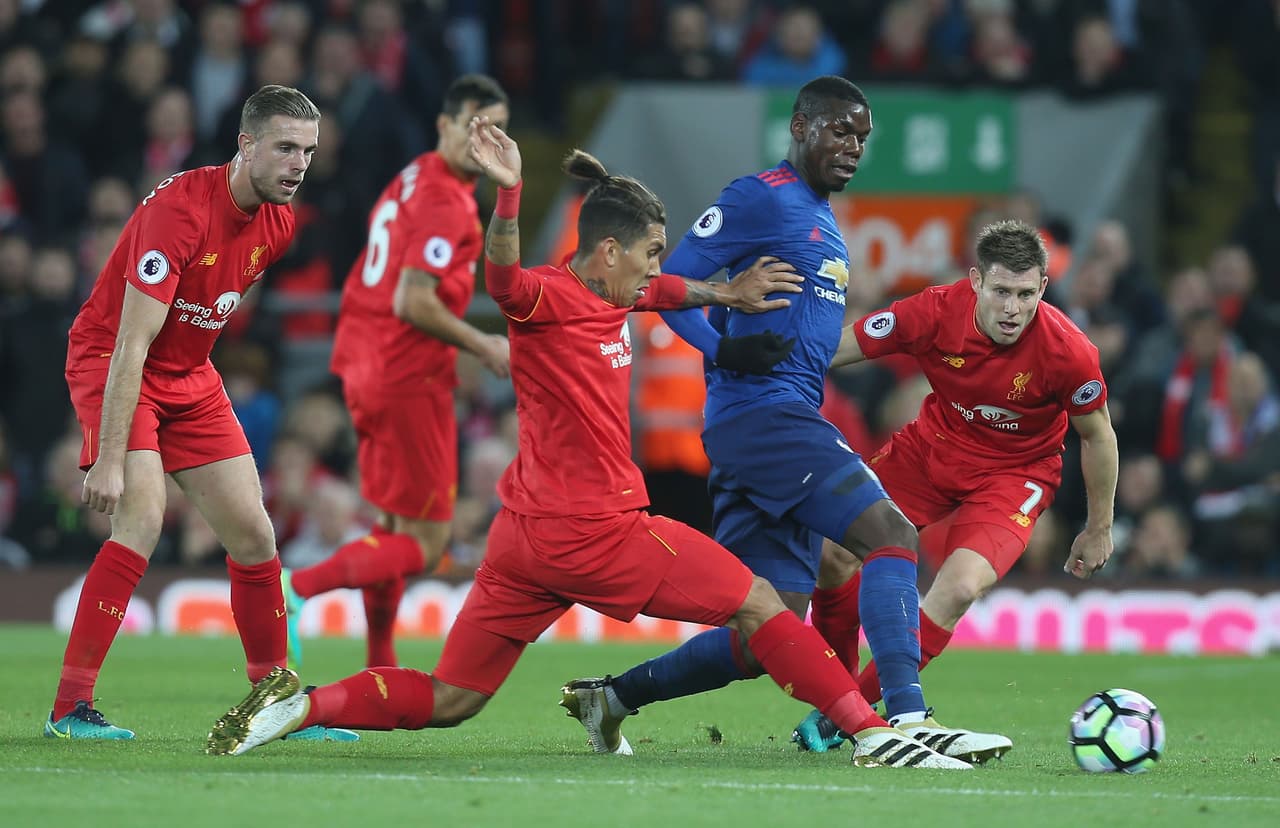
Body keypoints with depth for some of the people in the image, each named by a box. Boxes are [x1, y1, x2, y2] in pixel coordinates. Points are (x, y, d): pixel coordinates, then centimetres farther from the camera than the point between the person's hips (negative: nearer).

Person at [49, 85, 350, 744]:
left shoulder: (278, 221, -3)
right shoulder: (179, 210, -27)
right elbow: (131, 344, -30)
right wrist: (109, 458, -32)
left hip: (189, 376, 8)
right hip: (109, 362, -8)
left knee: (253, 536, 4)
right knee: (142, 519, -25)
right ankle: (70, 707, -22)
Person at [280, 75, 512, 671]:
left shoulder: (413, 177, 13)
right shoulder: (444, 202, -16)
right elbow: (413, 304, -23)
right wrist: (484, 348, -11)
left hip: (365, 368, 10)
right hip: (409, 376, -10)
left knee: (394, 527, 18)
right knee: (423, 545, -4)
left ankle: (381, 667, 21)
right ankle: (296, 587, -14)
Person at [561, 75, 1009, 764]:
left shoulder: (822, 219, 24)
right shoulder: (763, 199, -4)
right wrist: (728, 354, -19)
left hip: (790, 423, 10)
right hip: (763, 413, -10)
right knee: (891, 536, -22)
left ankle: (609, 697, 14)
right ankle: (906, 718, -29)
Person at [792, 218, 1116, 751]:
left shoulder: (1068, 352, -27)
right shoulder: (934, 314, -25)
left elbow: (1096, 435, -8)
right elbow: (832, 350, -14)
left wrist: (1099, 528, 1)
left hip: (1014, 474, -3)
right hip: (931, 448, 3)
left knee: (960, 587, -26)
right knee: (834, 548, -6)